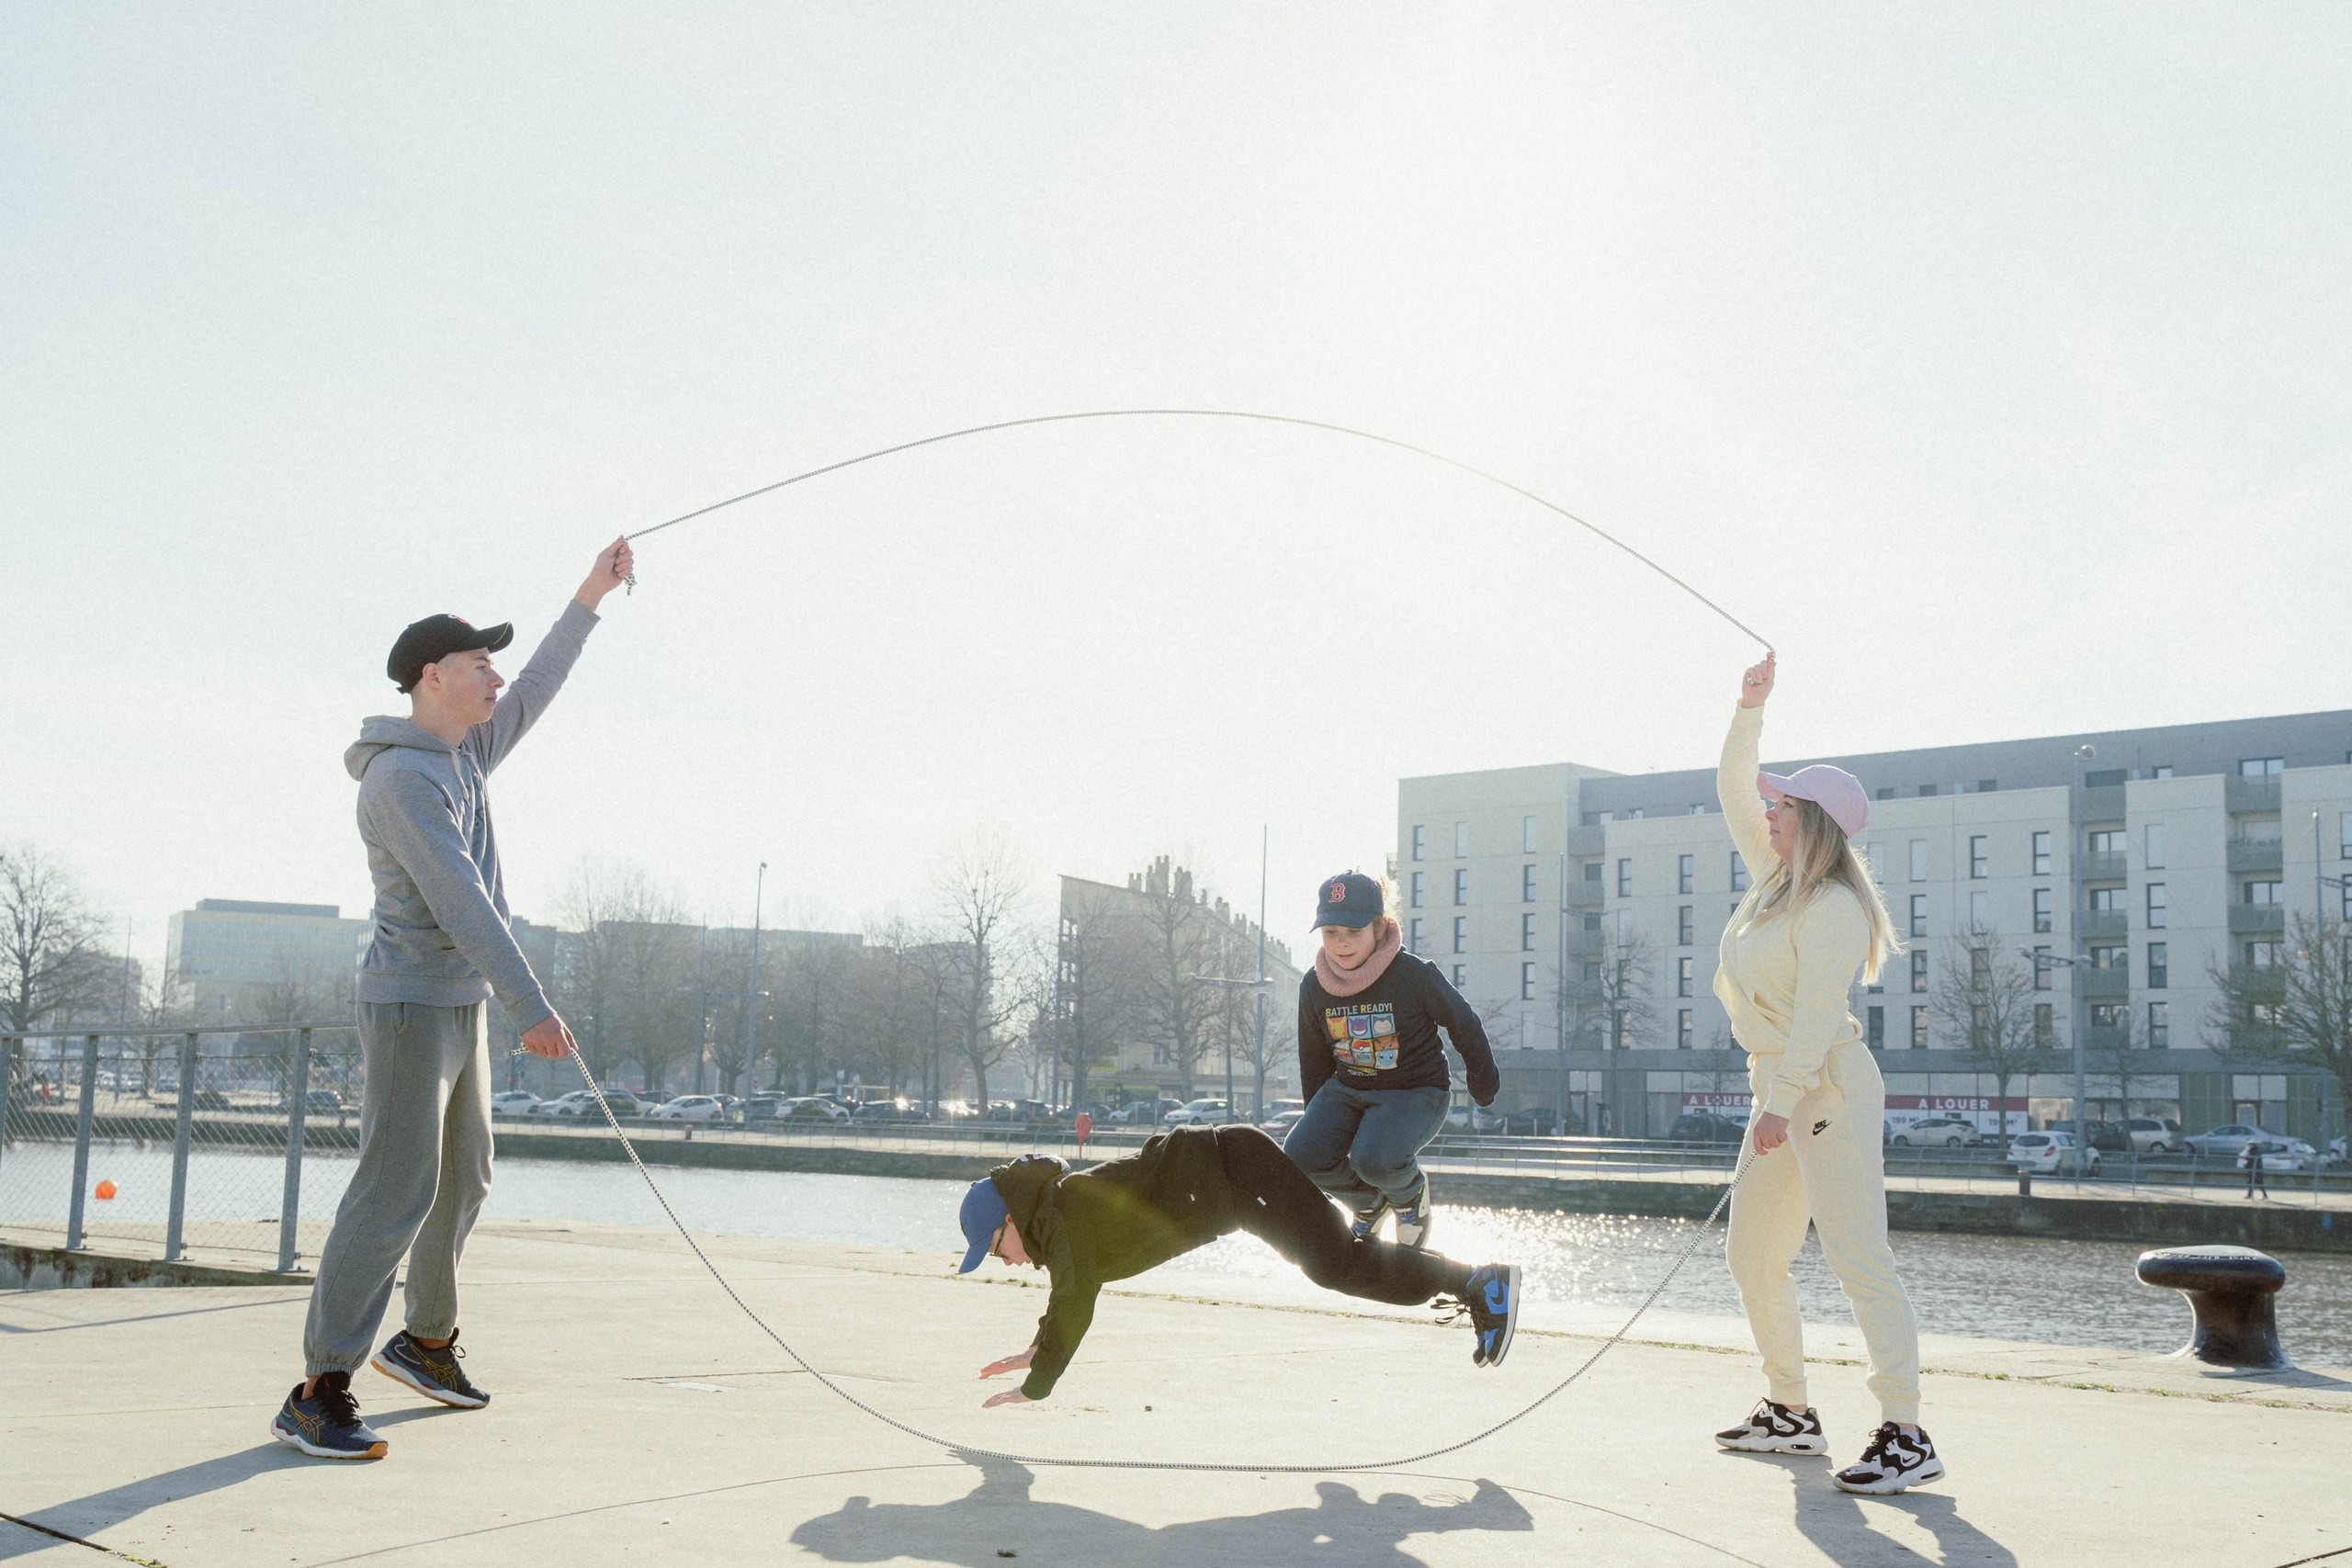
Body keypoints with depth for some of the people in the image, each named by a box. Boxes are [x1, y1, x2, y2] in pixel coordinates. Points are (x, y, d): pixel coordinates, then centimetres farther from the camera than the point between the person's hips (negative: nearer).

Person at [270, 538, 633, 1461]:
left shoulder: (464, 757, 11)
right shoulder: (403, 777, -17)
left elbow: (536, 692, 25)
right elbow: (461, 903, -23)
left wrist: (589, 598, 21)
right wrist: (530, 1007, -26)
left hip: (460, 1006, 10)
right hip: (412, 1004, -10)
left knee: (462, 1180, 18)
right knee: (395, 1191, -13)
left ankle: (427, 1342, 33)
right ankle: (319, 1392, -10)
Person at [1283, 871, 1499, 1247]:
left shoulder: (1414, 975, -20)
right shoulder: (1314, 987, -6)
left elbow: (1464, 1025, -4)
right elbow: (1314, 1058, 11)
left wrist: (1483, 1081, 7)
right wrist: (1319, 1118, 17)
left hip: (1416, 1091, -5)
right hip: (1347, 1088, 5)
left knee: (1374, 1159, -33)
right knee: (1301, 1155, -19)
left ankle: (1411, 1193, 6)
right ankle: (1370, 1202, 13)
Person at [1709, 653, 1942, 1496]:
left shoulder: (1831, 906, -15)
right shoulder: (1776, 876, 11)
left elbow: (1817, 1014, -21)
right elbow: (1732, 790, 18)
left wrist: (1780, 1104, -25)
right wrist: (1750, 708, 9)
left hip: (1829, 1088, -10)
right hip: (1782, 1089, 10)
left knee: (1856, 1255, -13)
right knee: (1752, 1251, 13)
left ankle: (1906, 1436, -11)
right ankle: (1791, 1413, 23)